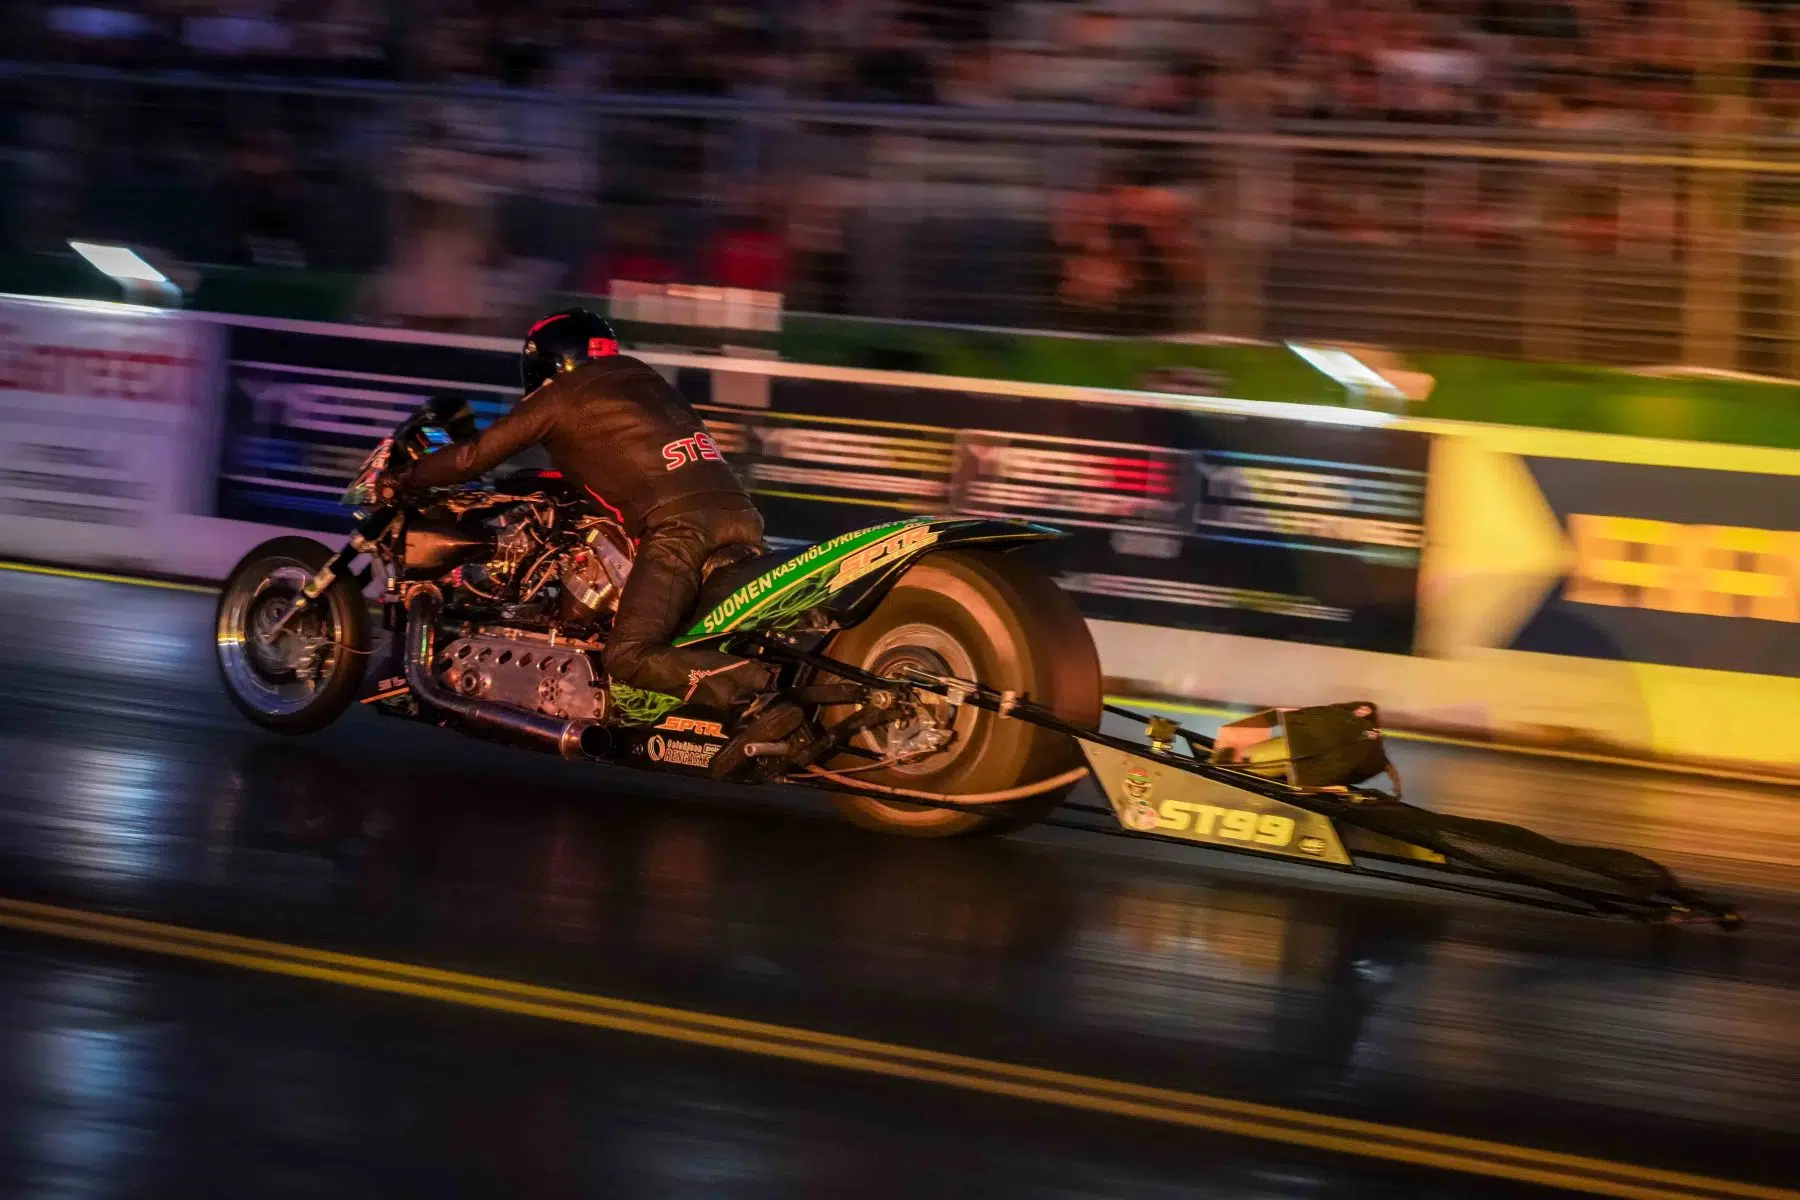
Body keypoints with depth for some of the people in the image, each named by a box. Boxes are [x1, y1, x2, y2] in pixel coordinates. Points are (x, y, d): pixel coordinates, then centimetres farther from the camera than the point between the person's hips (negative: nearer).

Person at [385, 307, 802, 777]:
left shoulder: (560, 396, 11)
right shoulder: (646, 380, 30)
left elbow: (474, 456, 14)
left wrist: (403, 480, 27)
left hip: (677, 526, -7)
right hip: (738, 512, 7)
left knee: (630, 657, -15)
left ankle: (758, 695, -33)